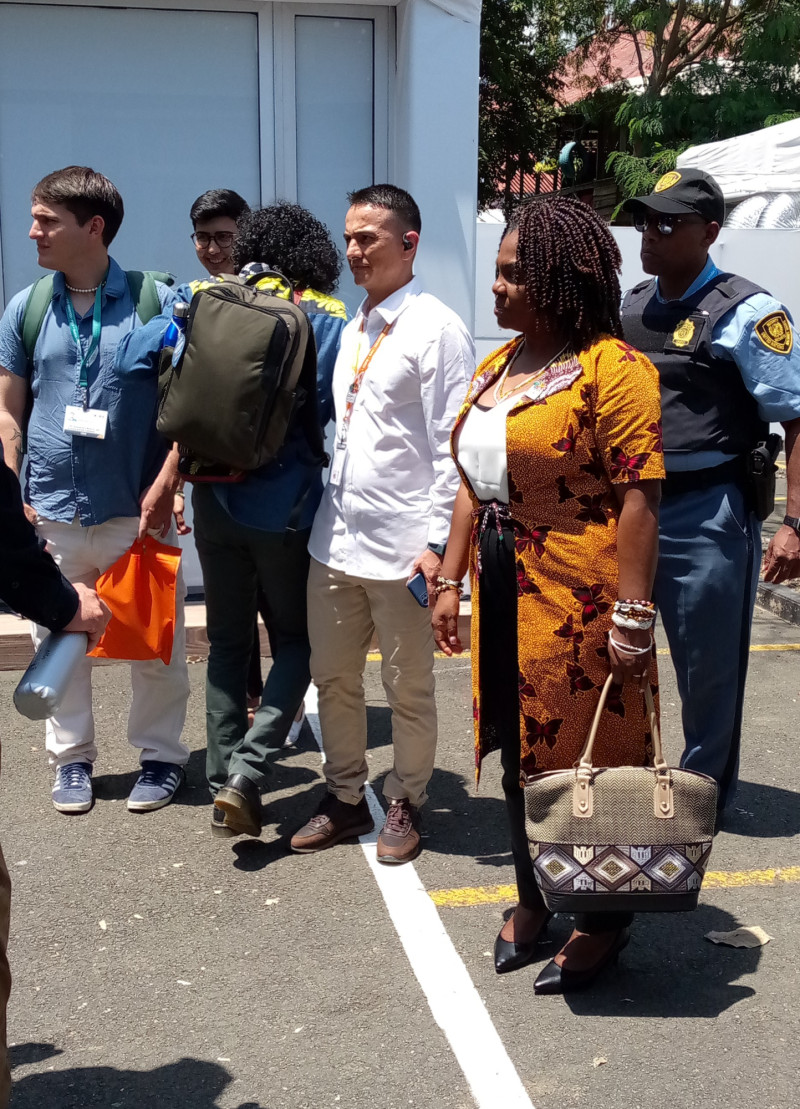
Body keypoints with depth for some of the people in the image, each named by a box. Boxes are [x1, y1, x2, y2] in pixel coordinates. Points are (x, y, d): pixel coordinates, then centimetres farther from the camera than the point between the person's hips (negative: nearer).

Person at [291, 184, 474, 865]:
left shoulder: (436, 329, -10)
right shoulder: (354, 328, 13)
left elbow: (453, 447, -14)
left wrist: (438, 542, -17)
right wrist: (325, 517, 15)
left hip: (401, 545, -7)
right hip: (336, 536, 7)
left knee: (408, 688, 8)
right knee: (334, 678, 16)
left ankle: (406, 806, 27)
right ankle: (346, 799, 32)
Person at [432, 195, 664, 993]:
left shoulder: (611, 369, -14)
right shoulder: (496, 366, 11)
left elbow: (638, 497, -18)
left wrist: (633, 617, -21)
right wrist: (450, 580, 12)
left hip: (579, 598, -7)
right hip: (503, 591, 8)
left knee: (589, 759, 5)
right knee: (519, 751, 17)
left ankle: (603, 923, 24)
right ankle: (532, 900, 35)